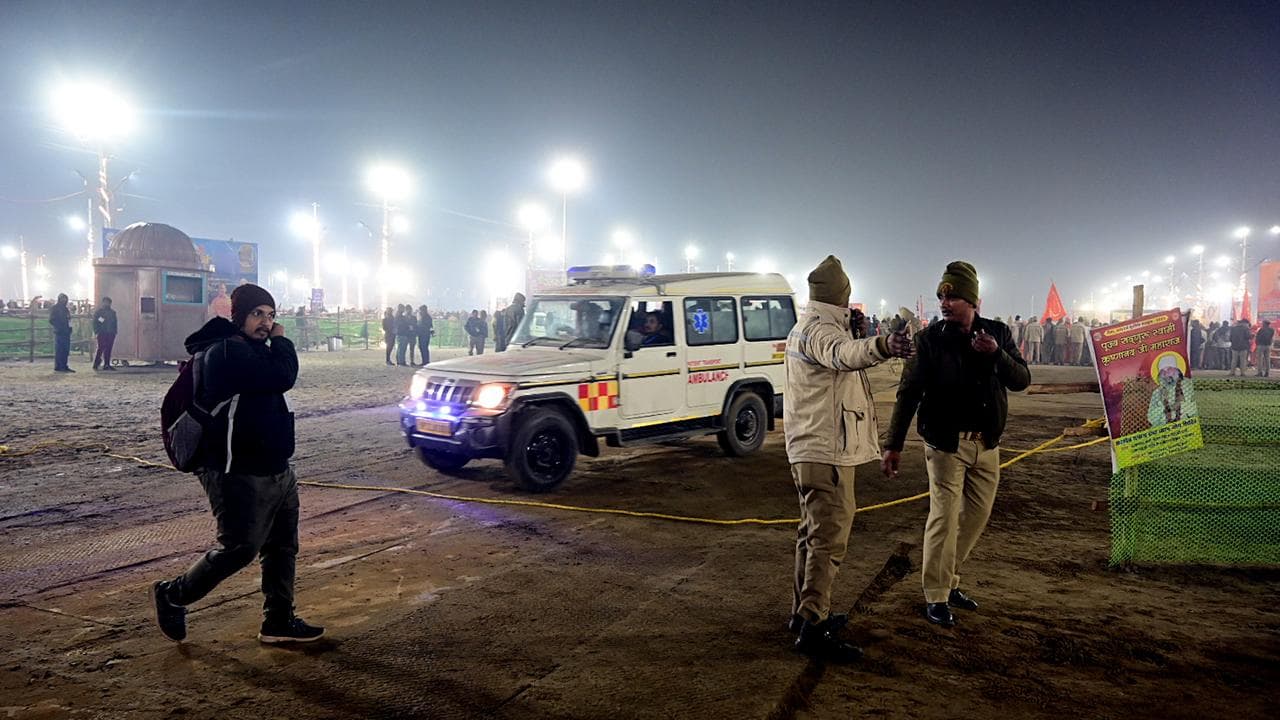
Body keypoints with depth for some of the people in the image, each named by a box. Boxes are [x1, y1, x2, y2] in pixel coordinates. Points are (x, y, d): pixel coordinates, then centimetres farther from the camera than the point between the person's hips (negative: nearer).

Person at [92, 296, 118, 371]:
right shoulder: (98, 312, 4)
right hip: (102, 334, -4)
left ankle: (107, 365, 4)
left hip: (110, 334, 4)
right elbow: (95, 322, 0)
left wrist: (114, 332, 7)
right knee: (100, 348, -10)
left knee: (108, 349, 3)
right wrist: (97, 332, -10)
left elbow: (115, 323, 19)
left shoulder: (112, 312, 18)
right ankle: (95, 364, -4)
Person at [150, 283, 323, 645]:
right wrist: (281, 341, -10)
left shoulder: (252, 349, 15)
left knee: (283, 547, 13)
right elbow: (282, 377, -25)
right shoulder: (226, 351, -18)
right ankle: (172, 595, 20)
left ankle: (279, 622, 24)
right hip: (240, 475, -10)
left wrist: (277, 343, 3)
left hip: (275, 469, 10)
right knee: (240, 548, -4)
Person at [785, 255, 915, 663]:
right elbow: (843, 353, -43)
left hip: (809, 449, 11)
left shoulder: (804, 329, 16)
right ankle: (813, 629, -6)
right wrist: (881, 346, -60)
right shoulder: (820, 331, -17)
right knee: (830, 540, -8)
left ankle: (804, 612, 30)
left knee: (813, 534, 19)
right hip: (828, 452, -11)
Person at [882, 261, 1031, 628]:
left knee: (977, 514, 12)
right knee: (944, 517, -6)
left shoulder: (998, 334, 3)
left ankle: (949, 581, 29)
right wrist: (893, 445, -10)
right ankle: (936, 597, 5)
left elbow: (1022, 380, -2)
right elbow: (908, 394, -7)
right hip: (946, 443, -4)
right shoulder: (930, 339, -7)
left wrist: (996, 354, -22)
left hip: (986, 444, 5)